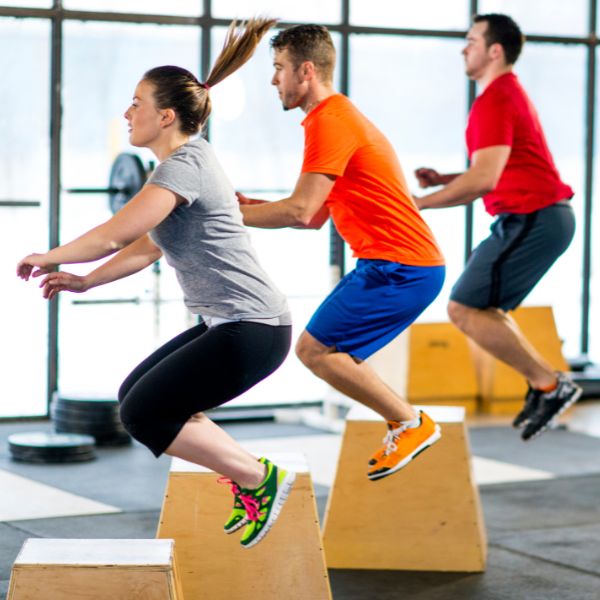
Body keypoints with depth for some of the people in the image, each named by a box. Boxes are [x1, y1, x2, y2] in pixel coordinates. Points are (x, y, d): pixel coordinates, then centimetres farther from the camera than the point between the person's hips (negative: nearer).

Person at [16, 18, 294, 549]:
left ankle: (258, 480, -1)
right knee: (139, 395, 15)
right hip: (230, 325, 10)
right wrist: (83, 283, 15)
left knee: (143, 415, -9)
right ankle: (251, 480, 15)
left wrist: (47, 258, -4)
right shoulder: (187, 163, 16)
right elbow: (146, 248, 22)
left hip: (251, 329, -10)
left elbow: (113, 235, -20)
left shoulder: (186, 166, -16)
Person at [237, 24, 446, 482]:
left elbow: (300, 211, -19)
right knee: (329, 352, 14)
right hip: (408, 265, 10)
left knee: (315, 349, -10)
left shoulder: (328, 122, -13)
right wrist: (250, 205, 11)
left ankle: (411, 423, -4)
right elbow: (315, 217, 21)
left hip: (399, 267, -10)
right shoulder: (339, 116, 21)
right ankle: (405, 427, 17)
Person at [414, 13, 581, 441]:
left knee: (464, 310, -9)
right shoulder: (510, 93, 19)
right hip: (544, 215, 10)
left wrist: (422, 202, -17)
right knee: (482, 308, 18)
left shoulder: (495, 101, -14)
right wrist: (443, 180, 13)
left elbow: (484, 178, -25)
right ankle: (545, 383, 15)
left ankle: (549, 386, -6)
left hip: (531, 220, -10)